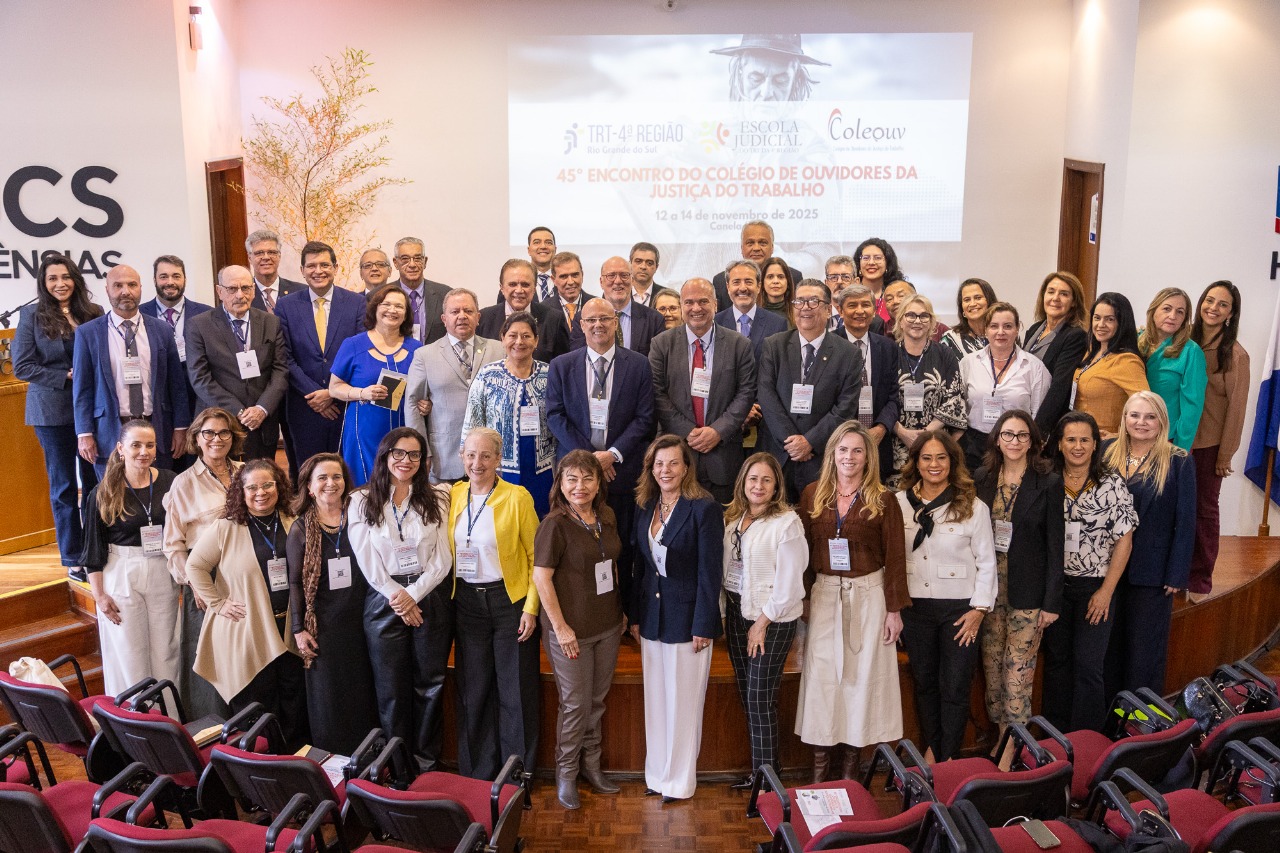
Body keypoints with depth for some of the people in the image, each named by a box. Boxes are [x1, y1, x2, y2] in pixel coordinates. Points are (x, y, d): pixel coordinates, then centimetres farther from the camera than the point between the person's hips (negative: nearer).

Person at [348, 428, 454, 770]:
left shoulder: (437, 498, 2)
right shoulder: (362, 502, 1)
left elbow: (443, 557, -2)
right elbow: (367, 561, -3)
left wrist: (414, 594, -10)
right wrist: (397, 598, -8)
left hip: (431, 598, 1)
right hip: (384, 601, 0)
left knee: (430, 684, 7)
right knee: (391, 689, 6)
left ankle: (427, 762, 22)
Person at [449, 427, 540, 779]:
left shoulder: (517, 497, -8)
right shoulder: (453, 496, 4)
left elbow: (536, 557, -6)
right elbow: (446, 551, 12)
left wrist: (531, 608, -12)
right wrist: (449, 597, 3)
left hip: (509, 600, -4)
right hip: (467, 602, 4)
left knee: (515, 692, 3)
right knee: (473, 691, 11)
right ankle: (476, 774, 26)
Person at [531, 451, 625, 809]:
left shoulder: (607, 517, 3)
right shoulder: (555, 524, -17)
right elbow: (541, 577, -16)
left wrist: (621, 611, 13)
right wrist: (560, 627, -17)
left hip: (607, 625, 6)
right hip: (571, 630, -6)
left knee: (597, 699, 17)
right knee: (576, 703, 6)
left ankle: (591, 764, 36)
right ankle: (566, 773, 26)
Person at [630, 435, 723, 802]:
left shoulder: (704, 508, -14)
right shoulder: (644, 507, 5)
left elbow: (710, 572, -14)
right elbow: (640, 566, 10)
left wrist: (703, 626, -15)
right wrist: (635, 616, 9)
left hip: (687, 620, -6)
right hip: (651, 619, 6)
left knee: (683, 703, 7)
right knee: (655, 701, 15)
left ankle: (679, 781, 22)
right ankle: (657, 774, 29)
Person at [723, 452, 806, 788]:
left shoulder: (787, 523, -14)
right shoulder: (733, 518, 7)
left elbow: (788, 584, -15)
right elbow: (725, 568, 11)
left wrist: (762, 623, -12)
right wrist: (724, 611, 2)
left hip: (773, 617, -7)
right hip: (736, 610, 7)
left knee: (760, 698, -2)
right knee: (746, 695, 13)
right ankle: (758, 769, 26)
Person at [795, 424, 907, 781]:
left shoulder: (883, 500, -4)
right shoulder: (812, 494, 2)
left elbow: (895, 557, -3)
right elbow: (802, 550, 5)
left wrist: (895, 610, -4)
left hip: (868, 594, -1)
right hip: (824, 594, 2)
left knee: (863, 672, 5)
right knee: (821, 674, 3)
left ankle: (853, 758, 19)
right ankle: (821, 759, 15)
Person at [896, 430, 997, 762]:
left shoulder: (973, 507, -5)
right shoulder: (899, 504, -1)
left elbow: (987, 561, -2)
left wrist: (979, 609, -6)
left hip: (958, 608, -2)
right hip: (914, 607, 2)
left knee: (954, 688, 2)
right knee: (924, 683, 14)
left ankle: (948, 760, 18)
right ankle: (931, 750, 31)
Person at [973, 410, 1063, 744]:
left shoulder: (1048, 484, -5)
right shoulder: (981, 479, 4)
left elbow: (1055, 546, -5)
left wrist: (1052, 602, -7)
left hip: (1027, 591, -3)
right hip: (989, 586, 3)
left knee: (1018, 672, -1)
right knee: (992, 667, 10)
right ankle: (1000, 735, 24)